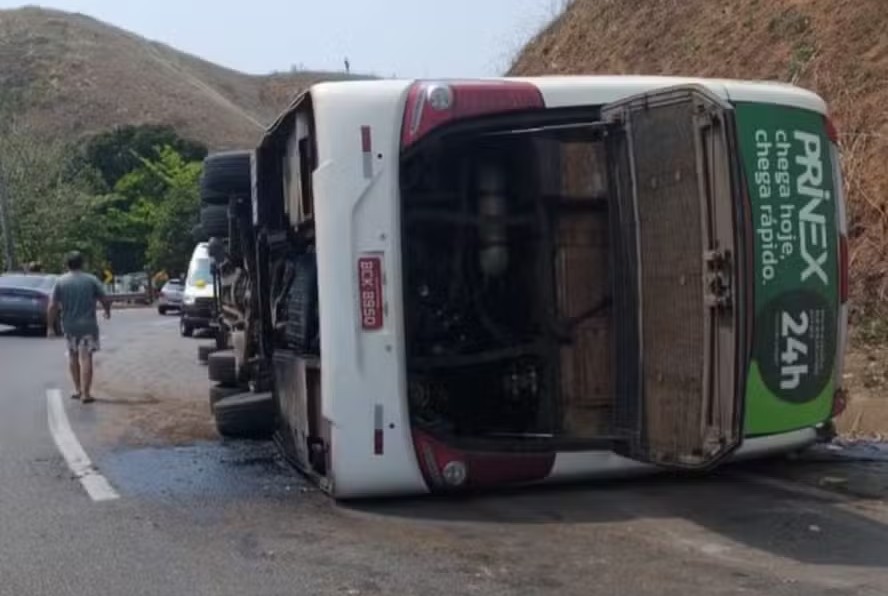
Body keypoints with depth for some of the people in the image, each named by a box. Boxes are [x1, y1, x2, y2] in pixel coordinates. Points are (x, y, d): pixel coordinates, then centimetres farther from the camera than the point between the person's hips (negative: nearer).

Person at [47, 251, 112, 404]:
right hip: (88, 325, -2)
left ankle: (77, 389, 22)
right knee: (86, 358, -1)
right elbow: (105, 300, -3)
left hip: (69, 326, 2)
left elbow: (52, 307, -5)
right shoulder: (91, 280, -4)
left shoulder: (60, 282, -1)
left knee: (73, 355, 19)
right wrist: (107, 311, 18)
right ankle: (85, 393, -5)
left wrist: (50, 326, 2)